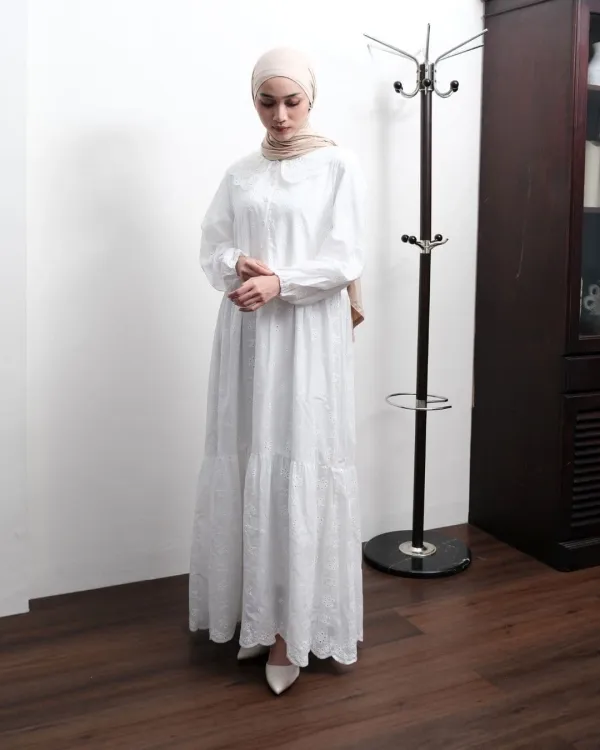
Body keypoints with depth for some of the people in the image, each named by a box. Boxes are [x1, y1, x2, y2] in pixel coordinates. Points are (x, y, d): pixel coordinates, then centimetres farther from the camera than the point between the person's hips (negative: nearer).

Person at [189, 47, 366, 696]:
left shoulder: (337, 166, 1)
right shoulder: (239, 174, 14)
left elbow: (345, 261, -6)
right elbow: (212, 248, 9)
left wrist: (279, 282, -19)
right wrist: (239, 264, -13)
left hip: (309, 334, -4)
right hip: (247, 332, 4)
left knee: (298, 465, -5)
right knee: (246, 460, 5)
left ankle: (292, 624, 5)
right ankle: (253, 610, 19)